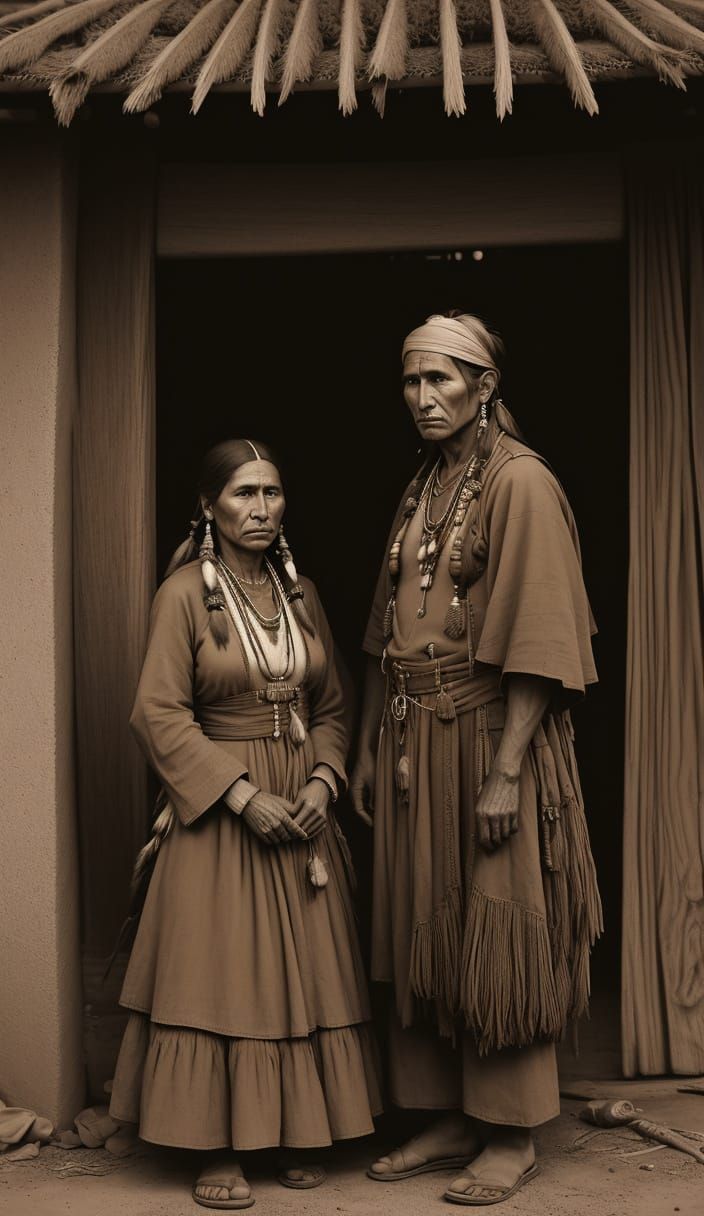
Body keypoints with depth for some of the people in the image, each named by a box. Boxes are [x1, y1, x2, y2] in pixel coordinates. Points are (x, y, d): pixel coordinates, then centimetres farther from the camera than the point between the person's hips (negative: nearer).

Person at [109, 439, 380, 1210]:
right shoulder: (185, 592, -7)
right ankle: (219, 1150, 9)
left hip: (303, 807, 5)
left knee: (301, 970, 8)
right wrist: (245, 796, -17)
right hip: (218, 807, -5)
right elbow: (160, 714, -13)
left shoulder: (301, 592, 9)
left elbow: (331, 708, 12)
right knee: (219, 975, -1)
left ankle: (293, 1134, 19)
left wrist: (323, 782, -5)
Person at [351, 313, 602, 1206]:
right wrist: (369, 749, 12)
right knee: (426, 934, 11)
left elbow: (539, 639, -16)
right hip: (413, 744, 7)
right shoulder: (418, 494, 14)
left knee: (497, 939, 1)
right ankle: (453, 1119, 23)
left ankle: (512, 1137, 14)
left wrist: (506, 772, -21)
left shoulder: (521, 484, -10)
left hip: (487, 739, -7)